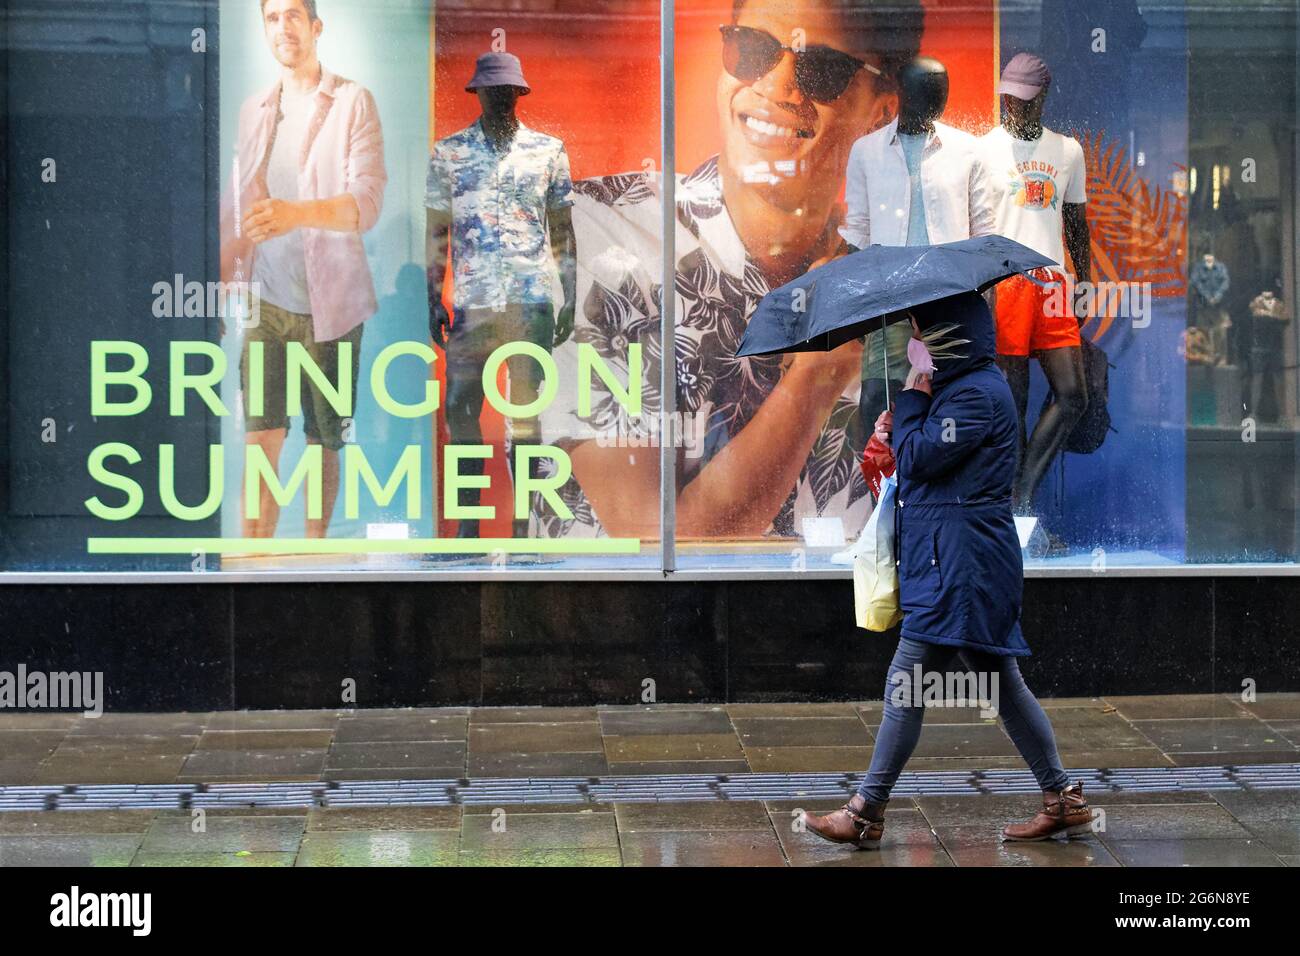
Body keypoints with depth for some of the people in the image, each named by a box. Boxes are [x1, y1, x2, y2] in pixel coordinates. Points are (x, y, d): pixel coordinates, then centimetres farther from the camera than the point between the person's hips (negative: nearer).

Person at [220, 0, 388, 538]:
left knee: (323, 443, 6)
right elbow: (237, 205, 16)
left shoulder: (352, 102, -4)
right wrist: (221, 279, 5)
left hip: (328, 305, -3)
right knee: (260, 441, -5)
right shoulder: (253, 110, 11)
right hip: (266, 302, 3)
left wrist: (298, 213, -34)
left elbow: (368, 202, -16)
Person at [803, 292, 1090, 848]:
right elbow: (927, 457, 24)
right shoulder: (962, 386, 17)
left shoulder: (977, 394, -15)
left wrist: (911, 399, -5)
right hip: (961, 558, 11)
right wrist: (898, 431, 7)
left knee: (905, 686, -7)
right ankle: (1063, 800, 18)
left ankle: (865, 815, -3)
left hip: (960, 564, -11)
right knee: (1001, 682, 13)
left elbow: (920, 458, -18)